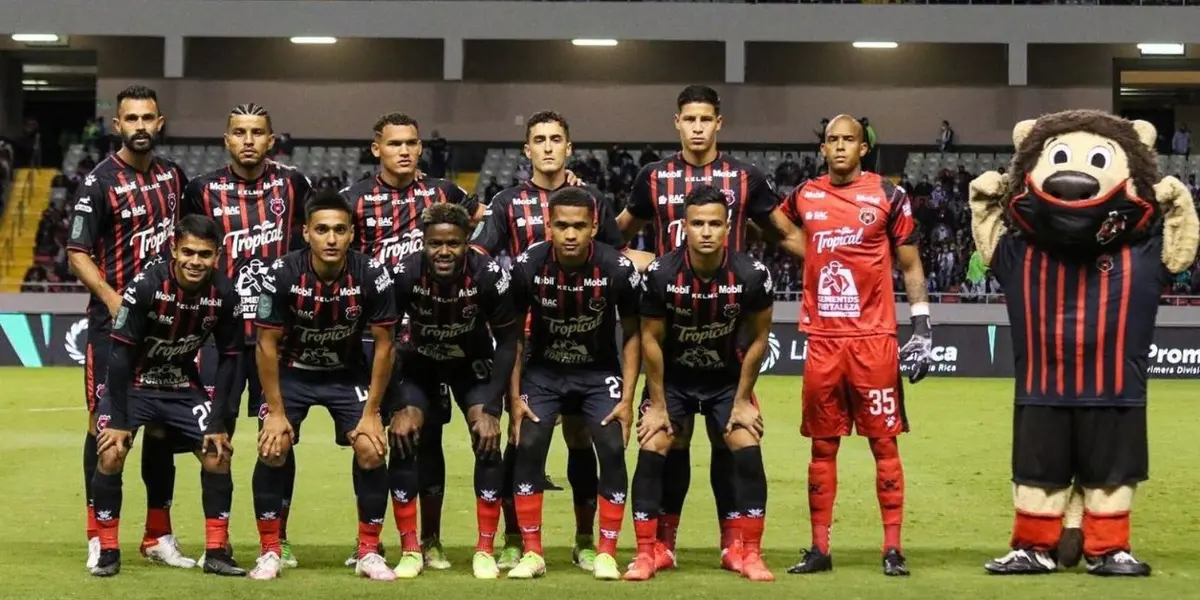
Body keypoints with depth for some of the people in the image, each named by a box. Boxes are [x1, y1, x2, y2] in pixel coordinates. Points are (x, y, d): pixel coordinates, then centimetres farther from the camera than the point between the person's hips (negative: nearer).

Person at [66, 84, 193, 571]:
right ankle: (99, 539, 6)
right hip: (113, 324, -5)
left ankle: (159, 536, 19)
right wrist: (114, 299, -24)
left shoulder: (173, 175, 8)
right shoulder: (99, 182, -8)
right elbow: (77, 255, -11)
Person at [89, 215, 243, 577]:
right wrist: (119, 420, -22)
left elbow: (229, 358, -5)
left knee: (218, 454, -6)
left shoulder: (223, 295, -15)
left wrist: (217, 422, -9)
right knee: (111, 454, -20)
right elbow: (120, 353, -21)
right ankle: (108, 551, -6)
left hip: (183, 387, 4)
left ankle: (216, 553, 6)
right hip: (133, 383, -3)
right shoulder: (147, 285, -26)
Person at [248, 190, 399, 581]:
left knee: (371, 451, -14)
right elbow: (267, 343, -15)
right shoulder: (282, 274, -25)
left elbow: (383, 344, -13)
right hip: (291, 370, 0)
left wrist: (371, 412, -13)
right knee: (273, 449, -16)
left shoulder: (372, 276, -23)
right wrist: (276, 411, -15)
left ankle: (369, 552, 2)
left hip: (348, 372, 1)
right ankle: (270, 552, 0)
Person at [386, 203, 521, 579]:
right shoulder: (404, 275, -29)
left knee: (488, 443, -15)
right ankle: (410, 549, -4)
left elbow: (507, 342, -16)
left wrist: (492, 406, -20)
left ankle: (485, 550, -4)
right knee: (403, 441, -15)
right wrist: (400, 404, -20)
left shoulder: (489, 276, -29)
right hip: (419, 362, 0)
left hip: (474, 363, 0)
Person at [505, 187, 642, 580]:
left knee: (613, 450, -15)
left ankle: (606, 554, -2)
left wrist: (627, 398, -11)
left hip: (600, 372, 0)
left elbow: (632, 333, -6)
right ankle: (532, 553, -3)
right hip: (543, 371, 1)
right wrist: (515, 397, -8)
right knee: (528, 448, -14)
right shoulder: (528, 266, -20)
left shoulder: (618, 270, -21)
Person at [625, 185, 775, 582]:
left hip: (728, 378, 0)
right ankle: (646, 555, -3)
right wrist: (657, 404, -9)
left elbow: (757, 339, -7)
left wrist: (742, 401, -6)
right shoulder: (660, 274, -23)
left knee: (748, 453, -13)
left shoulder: (752, 276, -22)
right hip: (673, 377, 0)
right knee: (651, 452, -12)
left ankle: (751, 555, -2)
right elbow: (651, 339, -10)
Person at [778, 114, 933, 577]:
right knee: (822, 445, 7)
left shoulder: (888, 196, 1)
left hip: (874, 338, -3)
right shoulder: (803, 197, 8)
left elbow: (910, 266, 4)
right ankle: (819, 548, 13)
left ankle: (892, 548, 3)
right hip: (822, 339, 3)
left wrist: (922, 328, -1)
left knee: (884, 442, -1)